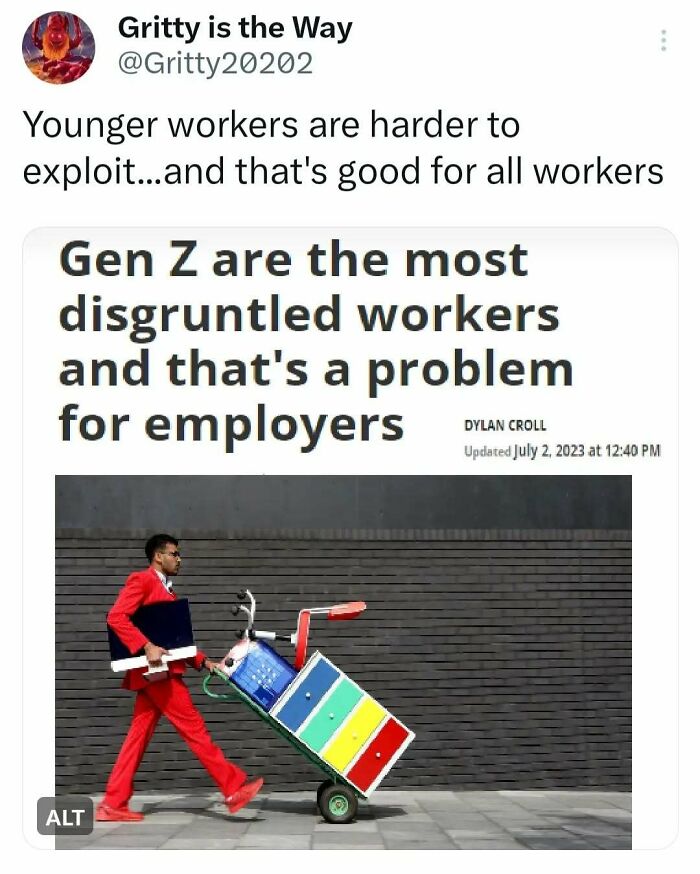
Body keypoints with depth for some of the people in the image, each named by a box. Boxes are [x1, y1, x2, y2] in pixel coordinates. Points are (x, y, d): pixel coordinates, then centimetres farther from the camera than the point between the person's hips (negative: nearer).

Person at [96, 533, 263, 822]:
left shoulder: (165, 590, 22)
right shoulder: (142, 581, -6)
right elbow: (116, 617, -18)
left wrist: (202, 661, 13)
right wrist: (146, 646, -25)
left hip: (161, 671, 9)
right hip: (156, 671, -9)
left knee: (139, 735, 6)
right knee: (193, 727, -7)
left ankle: (113, 804, 6)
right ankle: (233, 787, -6)